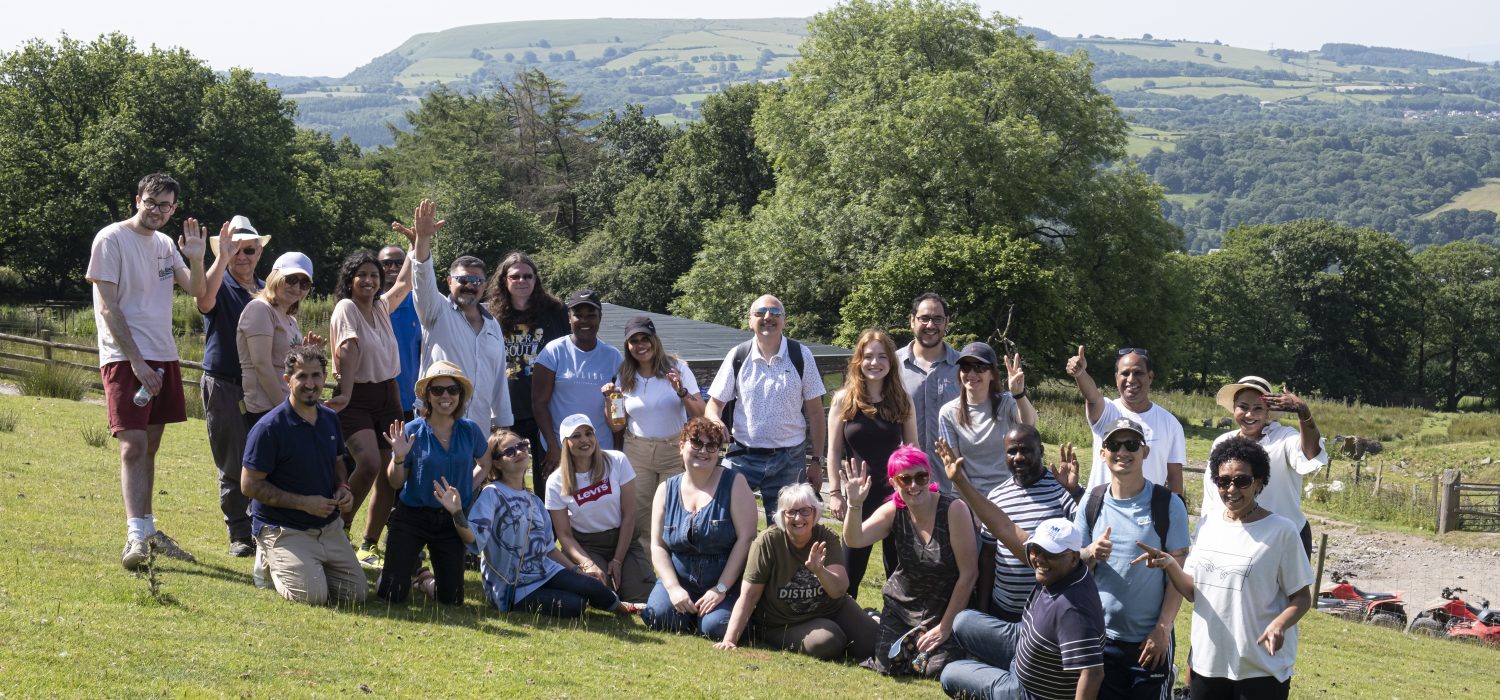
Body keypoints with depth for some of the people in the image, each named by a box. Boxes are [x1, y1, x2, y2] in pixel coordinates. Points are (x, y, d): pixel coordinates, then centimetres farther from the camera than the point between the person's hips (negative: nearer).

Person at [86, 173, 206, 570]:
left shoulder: (165, 244, 14)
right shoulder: (112, 239, -8)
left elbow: (196, 289, 11)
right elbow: (108, 307, -12)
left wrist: (196, 258, -9)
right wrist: (136, 361, -17)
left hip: (163, 358, 7)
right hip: (125, 359, -7)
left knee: (149, 446, 12)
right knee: (133, 446, -15)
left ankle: (147, 529, 19)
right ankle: (135, 536, -20)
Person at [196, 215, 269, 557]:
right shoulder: (221, 287, -3)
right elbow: (204, 300, -30)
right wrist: (221, 258, -39)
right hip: (224, 385, -4)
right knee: (233, 467, 2)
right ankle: (239, 534, 10)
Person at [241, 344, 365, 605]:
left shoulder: (330, 418, 6)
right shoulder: (269, 427, -16)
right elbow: (250, 485, -15)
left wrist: (343, 488, -1)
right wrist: (304, 503, -18)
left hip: (329, 525, 6)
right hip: (284, 530, -6)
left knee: (356, 593, -1)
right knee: (312, 595, -22)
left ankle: (308, 564, 24)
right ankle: (272, 563, 9)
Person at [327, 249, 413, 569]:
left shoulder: (381, 307, 12)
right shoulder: (346, 308, -7)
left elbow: (404, 283, 29)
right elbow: (348, 351, -20)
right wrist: (345, 395, -29)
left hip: (387, 397, 7)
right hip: (357, 398, -7)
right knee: (369, 462, -27)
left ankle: (369, 547, 10)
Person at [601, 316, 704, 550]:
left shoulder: (678, 368, -2)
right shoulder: (625, 377, 5)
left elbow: (700, 414, -7)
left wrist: (682, 392, -22)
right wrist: (610, 400, -5)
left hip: (675, 451, -2)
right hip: (637, 451, 2)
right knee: (639, 517, -4)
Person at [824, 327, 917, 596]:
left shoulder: (902, 400, 3)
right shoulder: (844, 400, -1)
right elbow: (834, 451, 1)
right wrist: (834, 493, -4)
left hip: (895, 492, 1)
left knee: (898, 564, 6)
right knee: (852, 566, 4)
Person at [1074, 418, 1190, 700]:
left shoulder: (1168, 505, -6)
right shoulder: (1091, 503, 3)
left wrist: (1163, 628, -12)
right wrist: (1091, 554, -15)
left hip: (1151, 639, -3)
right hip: (1100, 636, 3)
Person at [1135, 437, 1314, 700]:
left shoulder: (1281, 531, -8)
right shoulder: (1207, 526, 7)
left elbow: (1302, 597, -4)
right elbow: (1192, 591, 11)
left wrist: (1279, 624, -24)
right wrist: (1170, 565, -8)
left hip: (1261, 670, -5)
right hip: (1207, 664, 5)